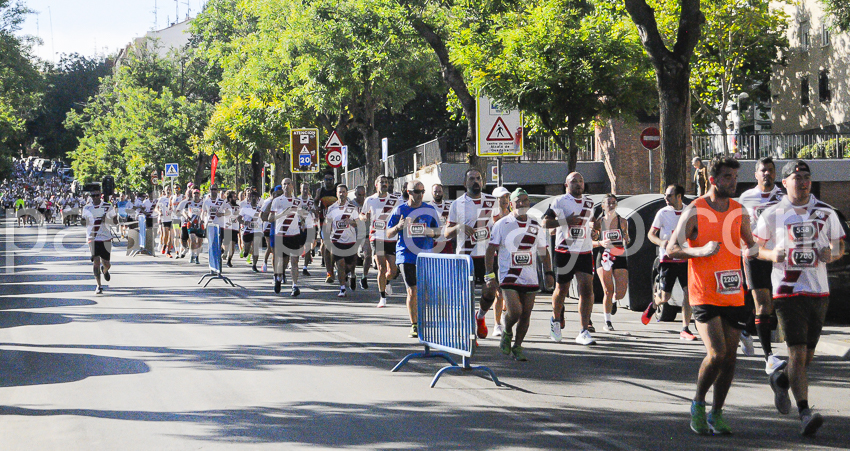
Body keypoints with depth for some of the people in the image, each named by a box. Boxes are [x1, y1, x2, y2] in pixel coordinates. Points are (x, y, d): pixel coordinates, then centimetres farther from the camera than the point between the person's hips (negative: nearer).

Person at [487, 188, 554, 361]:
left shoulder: (536, 226, 10)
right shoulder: (502, 225, 0)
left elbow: (544, 252, 18)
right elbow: (490, 251, 2)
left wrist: (549, 273, 7)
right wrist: (489, 274, -5)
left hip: (530, 278, 4)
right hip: (508, 276, -4)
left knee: (526, 314, 3)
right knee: (515, 311, -18)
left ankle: (517, 347, 20)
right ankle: (507, 334, 13)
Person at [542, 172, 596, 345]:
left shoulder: (589, 202, 14)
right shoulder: (559, 201, -2)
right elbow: (545, 222, -10)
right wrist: (565, 221, -22)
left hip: (585, 253, 3)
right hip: (565, 252, -3)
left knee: (587, 289, -11)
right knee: (561, 290, 8)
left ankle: (584, 331, -11)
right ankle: (556, 321, 36)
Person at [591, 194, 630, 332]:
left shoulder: (623, 221, 6)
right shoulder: (599, 222, 2)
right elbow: (590, 242, 2)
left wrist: (626, 243, -4)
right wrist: (601, 243, -16)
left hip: (620, 258, 1)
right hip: (604, 258, -1)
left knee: (621, 292, -8)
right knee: (608, 291, -10)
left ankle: (614, 301, 31)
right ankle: (607, 322, 2)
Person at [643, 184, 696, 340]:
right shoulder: (663, 213, -3)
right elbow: (650, 234, 2)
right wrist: (661, 242, -18)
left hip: (685, 258, 2)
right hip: (668, 258, -2)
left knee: (688, 292, -9)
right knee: (665, 296, 1)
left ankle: (685, 330, -2)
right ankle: (653, 305, 37)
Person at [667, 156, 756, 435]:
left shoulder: (739, 212, 9)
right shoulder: (694, 211, -6)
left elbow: (750, 245, 21)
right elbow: (671, 250, -8)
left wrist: (753, 251, -2)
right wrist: (700, 251, -24)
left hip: (733, 295, 5)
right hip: (704, 295, -5)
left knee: (730, 357, 4)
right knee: (716, 353, -16)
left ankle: (716, 414, 18)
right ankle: (698, 404, 7)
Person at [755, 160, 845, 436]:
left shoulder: (826, 213, 9)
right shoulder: (772, 215, 2)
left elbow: (839, 245, 16)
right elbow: (755, 247, 10)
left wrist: (833, 253, -7)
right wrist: (771, 254, -12)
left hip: (819, 291, 4)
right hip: (787, 290, -4)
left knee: (808, 354, 11)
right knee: (797, 352, -14)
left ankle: (781, 380, 40)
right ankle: (805, 413, -17)